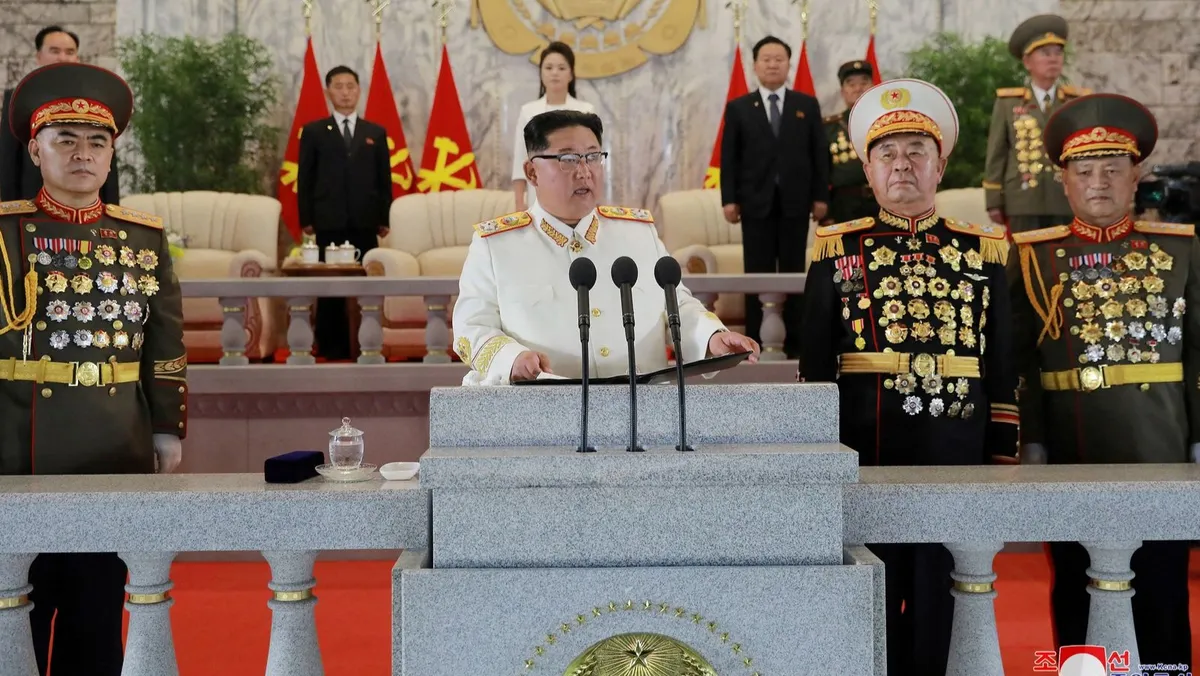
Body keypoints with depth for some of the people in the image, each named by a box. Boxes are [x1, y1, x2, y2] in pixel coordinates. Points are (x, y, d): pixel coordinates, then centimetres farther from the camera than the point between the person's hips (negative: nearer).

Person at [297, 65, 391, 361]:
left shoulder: (376, 133, 13)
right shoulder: (314, 131, 8)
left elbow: (384, 179, 11)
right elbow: (305, 179, 5)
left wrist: (384, 218, 4)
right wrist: (306, 219, -2)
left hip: (365, 223, 1)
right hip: (329, 222, -1)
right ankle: (332, 346, 6)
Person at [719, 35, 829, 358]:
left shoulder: (807, 105, 9)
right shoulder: (738, 107, 7)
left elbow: (819, 153, 6)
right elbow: (729, 157, 2)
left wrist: (821, 196, -1)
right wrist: (729, 199, -6)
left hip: (795, 202, 1)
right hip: (756, 202, -1)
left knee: (794, 272, 4)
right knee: (757, 273, 1)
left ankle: (794, 340, 9)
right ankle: (754, 341, 6)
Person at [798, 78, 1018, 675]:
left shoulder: (984, 252, 8)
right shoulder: (838, 251, 3)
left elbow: (1003, 369, 8)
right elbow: (814, 365, 4)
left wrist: (1002, 459, 4)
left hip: (957, 459, 1)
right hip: (863, 456, -1)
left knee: (944, 602, 8)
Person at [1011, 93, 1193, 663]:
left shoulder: (1180, 249, 5)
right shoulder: (1034, 256, 3)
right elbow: (1020, 361, -1)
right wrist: (1031, 443, -6)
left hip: (1159, 455, 0)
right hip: (1071, 456, 0)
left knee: (1162, 593, 8)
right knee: (1074, 594, 10)